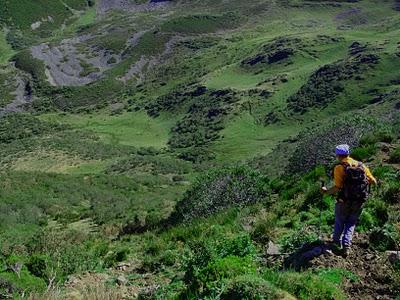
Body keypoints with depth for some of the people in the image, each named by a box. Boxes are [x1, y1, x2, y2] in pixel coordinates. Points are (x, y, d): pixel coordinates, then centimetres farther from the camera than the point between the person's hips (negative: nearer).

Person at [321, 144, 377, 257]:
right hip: (359, 202, 3)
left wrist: (327, 191, -6)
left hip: (344, 201, -3)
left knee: (340, 221, 22)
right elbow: (373, 181, 0)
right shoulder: (361, 165, -1)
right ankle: (346, 246, 10)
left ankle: (337, 242, 39)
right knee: (351, 223, 20)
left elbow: (338, 187, -22)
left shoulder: (339, 168, -15)